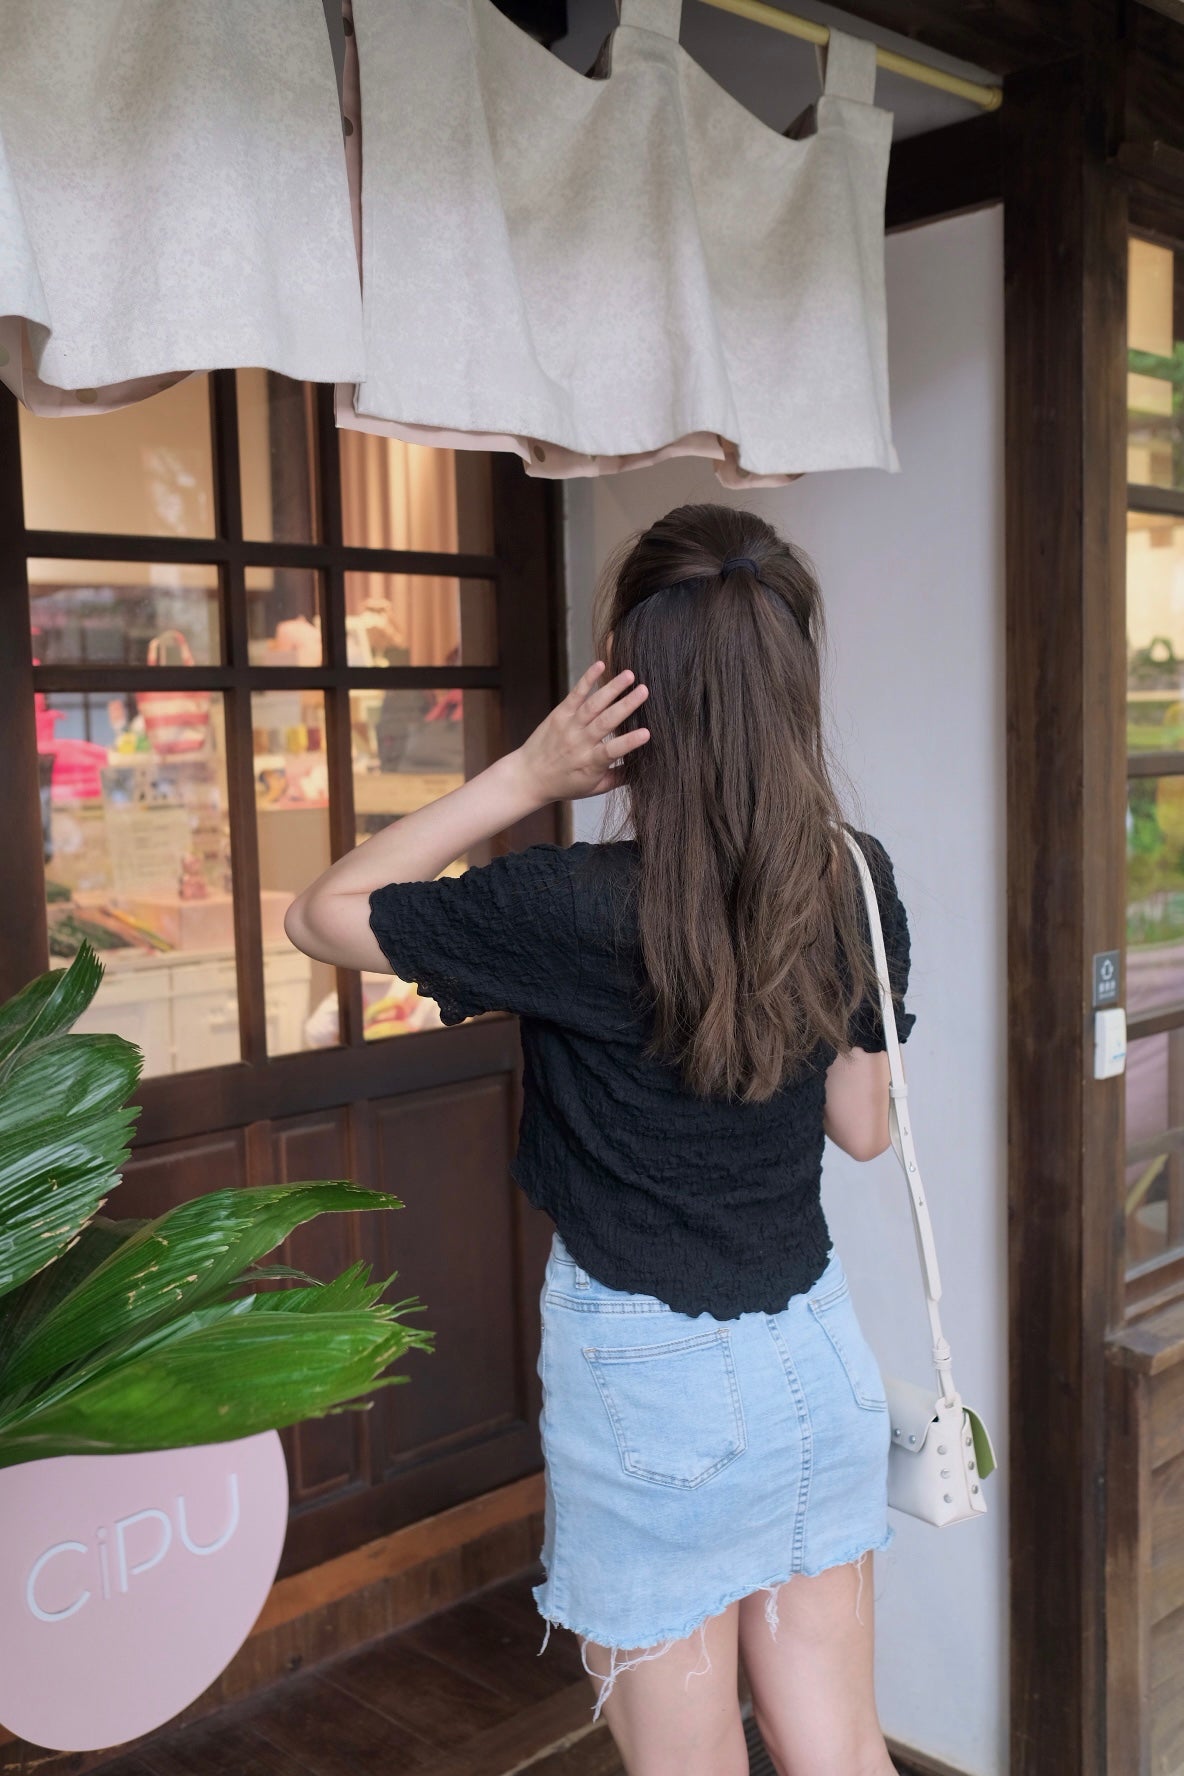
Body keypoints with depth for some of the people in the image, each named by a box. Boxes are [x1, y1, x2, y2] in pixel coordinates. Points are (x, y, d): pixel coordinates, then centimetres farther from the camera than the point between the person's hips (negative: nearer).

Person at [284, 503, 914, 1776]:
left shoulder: (576, 908, -23)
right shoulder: (856, 883, -6)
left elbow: (322, 915, -8)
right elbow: (862, 1127, 4)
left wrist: (526, 776, -15)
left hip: (652, 1382, -5)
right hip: (818, 1356, 5)